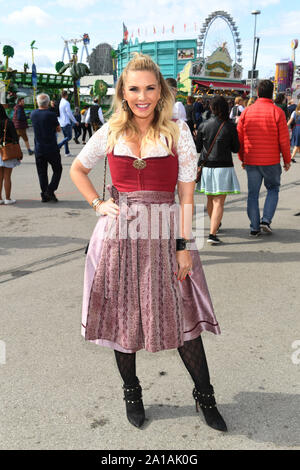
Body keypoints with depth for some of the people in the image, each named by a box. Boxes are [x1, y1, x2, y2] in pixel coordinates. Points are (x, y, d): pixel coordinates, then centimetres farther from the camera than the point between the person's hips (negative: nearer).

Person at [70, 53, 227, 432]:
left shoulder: (178, 132, -1)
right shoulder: (111, 133, 3)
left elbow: (186, 194, -3)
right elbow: (77, 169, 18)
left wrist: (184, 246, -8)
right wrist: (98, 204, 4)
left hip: (164, 234, -1)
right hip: (118, 233, 2)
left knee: (183, 316, 3)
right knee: (122, 314, 10)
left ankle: (205, 395, 24)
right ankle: (131, 391, 33)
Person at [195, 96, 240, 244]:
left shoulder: (203, 126, -1)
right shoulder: (230, 126, -6)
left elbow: (197, 148, 4)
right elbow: (236, 148, 1)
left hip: (206, 166, 3)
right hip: (223, 167, -3)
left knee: (210, 199, 20)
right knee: (219, 202, -3)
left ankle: (215, 224, 41)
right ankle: (212, 234, -11)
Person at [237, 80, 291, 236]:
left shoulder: (247, 111, 1)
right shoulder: (277, 112, -8)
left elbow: (239, 137, 5)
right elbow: (284, 140, -6)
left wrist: (242, 158, 16)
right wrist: (287, 160, 6)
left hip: (251, 161, 2)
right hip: (271, 161, -2)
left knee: (253, 193, 10)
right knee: (273, 189, 17)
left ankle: (254, 227, 12)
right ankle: (266, 220, 3)